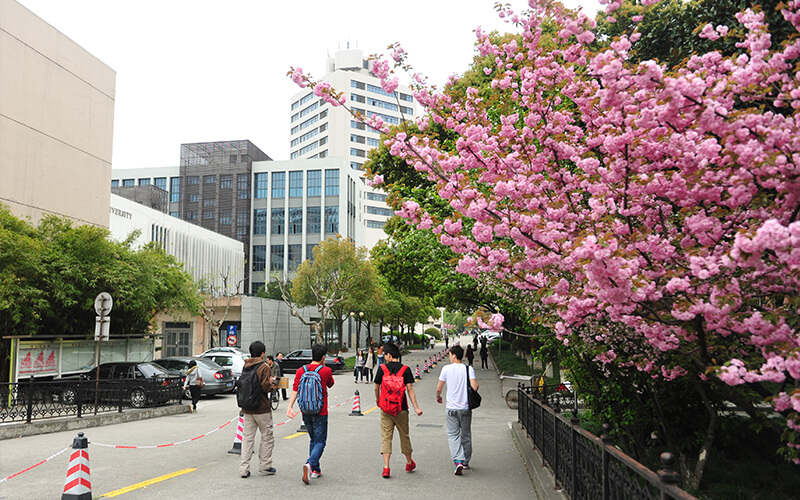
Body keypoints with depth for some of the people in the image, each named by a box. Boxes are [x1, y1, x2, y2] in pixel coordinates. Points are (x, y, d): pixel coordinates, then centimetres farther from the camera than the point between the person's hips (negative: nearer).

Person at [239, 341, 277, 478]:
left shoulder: (245, 366, 7)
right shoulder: (264, 367, -12)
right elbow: (266, 387, -20)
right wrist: (273, 383, 2)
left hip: (247, 408, 6)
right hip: (261, 408, -6)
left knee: (247, 438, 9)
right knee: (267, 437, 9)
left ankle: (244, 468, 7)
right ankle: (265, 466, 14)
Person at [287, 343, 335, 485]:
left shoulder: (301, 371, 0)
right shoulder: (326, 371, -8)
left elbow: (295, 390, -8)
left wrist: (290, 407, -11)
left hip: (306, 412, 4)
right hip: (320, 412, -4)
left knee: (313, 440, 19)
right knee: (320, 441, 1)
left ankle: (315, 470, 21)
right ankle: (310, 464, -22)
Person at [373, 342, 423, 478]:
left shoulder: (382, 368, -3)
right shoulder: (405, 369, -4)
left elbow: (376, 387, 4)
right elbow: (410, 389, -9)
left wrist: (377, 399, 24)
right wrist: (416, 407, -9)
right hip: (401, 408, 1)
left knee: (386, 437, 3)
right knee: (404, 435, 16)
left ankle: (386, 467, -5)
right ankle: (409, 463, 32)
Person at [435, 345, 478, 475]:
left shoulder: (446, 369, -5)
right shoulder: (469, 369, -4)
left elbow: (439, 388, -1)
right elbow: (474, 387, -16)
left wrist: (438, 397, 21)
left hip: (451, 408, -2)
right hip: (466, 408, 2)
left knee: (453, 435, 2)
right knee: (466, 435, 16)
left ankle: (458, 461, -16)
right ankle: (466, 462, 26)